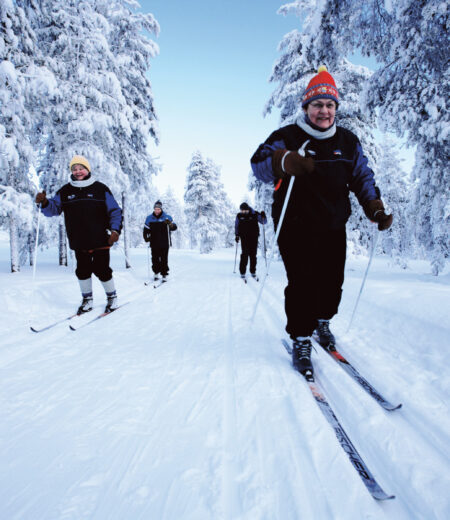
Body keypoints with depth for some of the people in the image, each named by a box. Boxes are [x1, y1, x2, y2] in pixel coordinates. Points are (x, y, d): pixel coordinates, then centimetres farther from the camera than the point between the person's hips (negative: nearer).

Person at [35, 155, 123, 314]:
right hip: (78, 242, 3)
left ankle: (112, 297, 20)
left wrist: (115, 229, -12)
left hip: (100, 241, -3)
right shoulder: (65, 191, 8)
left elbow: (115, 211, 1)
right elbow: (54, 208, 7)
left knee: (101, 270, -1)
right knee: (82, 270, 10)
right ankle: (87, 300, 26)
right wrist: (44, 203, -16)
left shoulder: (100, 189, 0)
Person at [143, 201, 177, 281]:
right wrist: (146, 237, -4)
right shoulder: (149, 218, 8)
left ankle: (164, 274, 3)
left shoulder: (167, 217, 2)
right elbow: (146, 229, 14)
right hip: (154, 244, 2)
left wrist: (170, 224, -21)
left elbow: (174, 227, 0)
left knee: (164, 260, -3)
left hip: (164, 243, -2)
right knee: (155, 259, 5)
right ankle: (156, 273, 20)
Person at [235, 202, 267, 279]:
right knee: (245, 254, -8)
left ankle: (253, 271, 15)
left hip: (254, 237, 0)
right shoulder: (239, 216, 1)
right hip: (244, 238, 0)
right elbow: (236, 226, 14)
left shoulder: (255, 214, -3)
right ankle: (242, 272, -2)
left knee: (253, 254, 3)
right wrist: (237, 235, 5)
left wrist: (263, 217, -17)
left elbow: (264, 222, 3)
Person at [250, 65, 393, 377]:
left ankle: (323, 322, 35)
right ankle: (301, 340, 7)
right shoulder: (287, 137, -2)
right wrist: (285, 161, -37)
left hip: (333, 228, 5)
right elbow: (259, 162, -16)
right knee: (302, 283, -9)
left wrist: (376, 209, 5)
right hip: (296, 226, -4)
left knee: (332, 281, 7)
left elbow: (362, 177, 19)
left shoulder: (348, 142, 12)